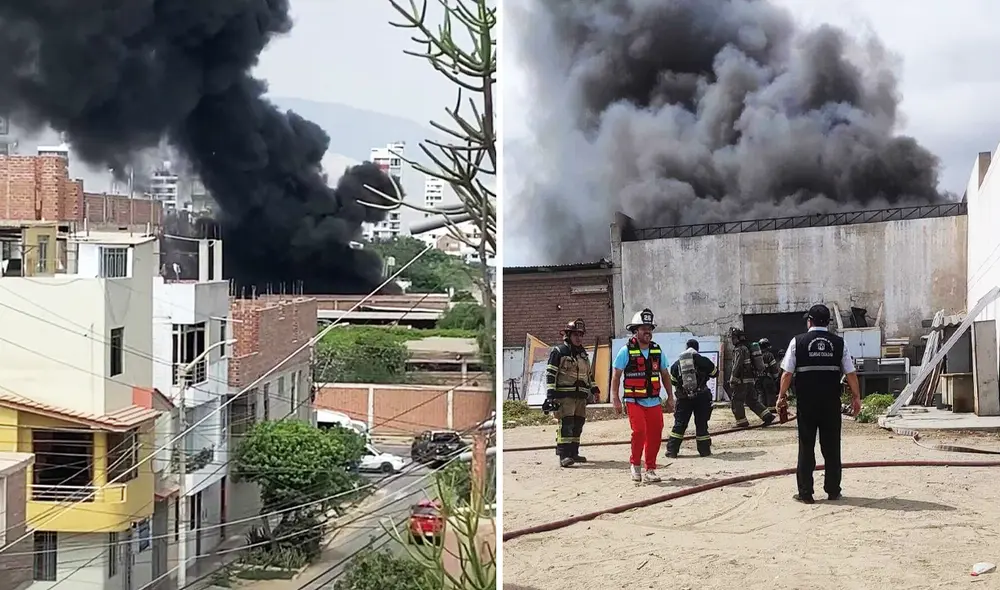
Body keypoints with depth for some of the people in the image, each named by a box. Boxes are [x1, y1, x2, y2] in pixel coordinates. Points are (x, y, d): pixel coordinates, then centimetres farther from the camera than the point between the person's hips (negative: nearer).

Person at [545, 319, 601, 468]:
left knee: (578, 424, 8)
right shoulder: (559, 352, -3)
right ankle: (563, 455, -20)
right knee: (566, 423, -16)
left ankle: (573, 452, 17)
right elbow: (550, 374, -7)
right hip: (564, 395, -8)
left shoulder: (583, 354, 20)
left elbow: (587, 374, 33)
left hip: (581, 396, 8)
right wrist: (550, 394, -15)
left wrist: (593, 388, 25)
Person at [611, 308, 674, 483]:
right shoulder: (626, 351, -5)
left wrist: (670, 397, 15)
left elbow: (665, 375, 17)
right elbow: (616, 375, -3)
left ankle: (650, 469, 14)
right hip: (634, 401, -4)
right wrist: (615, 398, -8)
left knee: (655, 436, 1)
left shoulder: (657, 351, 9)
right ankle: (635, 464, 4)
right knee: (639, 431, -18)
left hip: (654, 402, 4)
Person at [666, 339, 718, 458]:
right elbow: (715, 372, 7)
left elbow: (673, 380, 12)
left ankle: (672, 451, 3)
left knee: (679, 424, 6)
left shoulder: (677, 363, 5)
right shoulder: (702, 361, -3)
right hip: (701, 397, -2)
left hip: (683, 398, 2)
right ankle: (704, 449, 10)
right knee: (701, 424, 7)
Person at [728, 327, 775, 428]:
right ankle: (767, 416, 8)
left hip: (742, 380, -9)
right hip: (751, 379, 9)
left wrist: (732, 380, -17)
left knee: (737, 401, 0)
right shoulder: (747, 348, 17)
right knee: (752, 400, 13)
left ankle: (742, 421, 2)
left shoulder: (739, 349, -14)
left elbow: (737, 366, -21)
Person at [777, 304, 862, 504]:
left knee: (806, 447, 4)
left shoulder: (798, 341, -2)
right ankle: (833, 491, 15)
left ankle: (805, 493, 6)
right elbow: (851, 373, 2)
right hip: (831, 403, 1)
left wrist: (782, 395, 7)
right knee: (832, 447, 10)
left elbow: (787, 373, -3)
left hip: (806, 403, -1)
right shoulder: (839, 343, 2)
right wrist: (856, 397, 11)